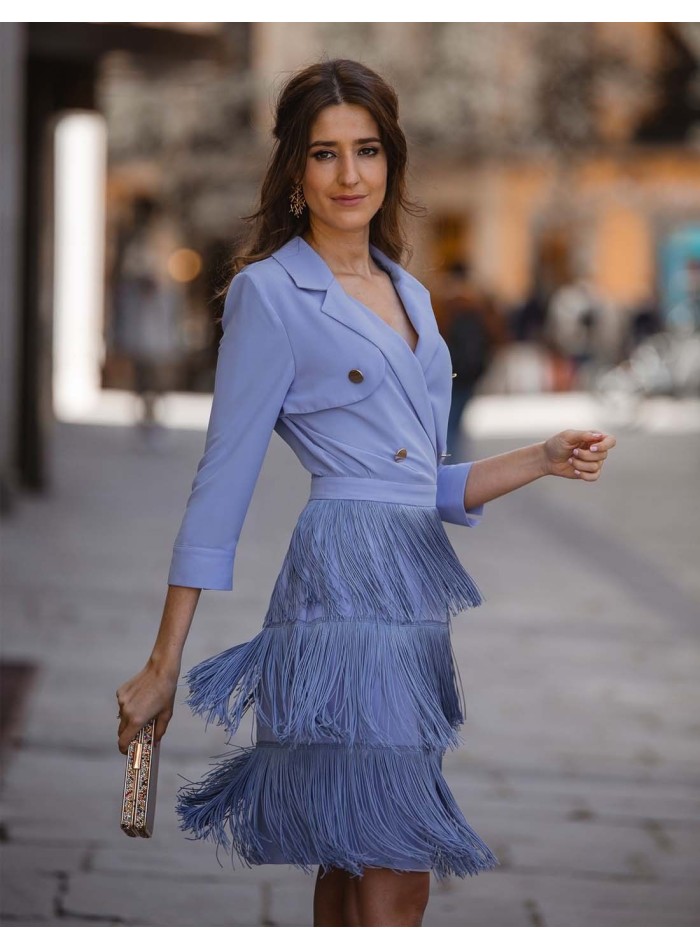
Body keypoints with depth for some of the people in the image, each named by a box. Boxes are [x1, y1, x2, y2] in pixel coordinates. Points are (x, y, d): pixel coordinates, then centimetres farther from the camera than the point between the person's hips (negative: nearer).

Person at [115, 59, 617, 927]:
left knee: (353, 872, 9)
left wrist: (543, 459, 5)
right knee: (394, 888, -11)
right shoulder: (270, 293, -3)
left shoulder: (408, 294, 19)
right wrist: (164, 667, -8)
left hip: (422, 588, 7)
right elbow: (221, 481, -6)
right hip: (346, 587, -7)